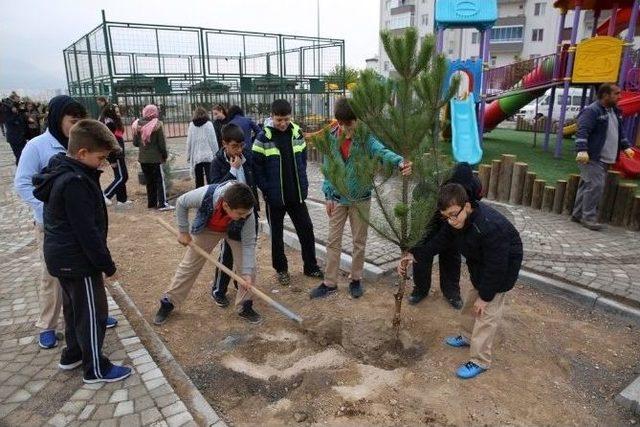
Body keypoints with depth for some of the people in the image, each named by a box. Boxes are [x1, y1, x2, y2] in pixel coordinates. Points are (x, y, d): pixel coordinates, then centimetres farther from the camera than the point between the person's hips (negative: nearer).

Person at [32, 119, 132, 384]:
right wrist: (107, 264, -17)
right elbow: (87, 231, -26)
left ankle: (72, 354, 40)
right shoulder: (75, 182, -27)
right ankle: (95, 369, 16)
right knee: (92, 312, 3)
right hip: (78, 260, -10)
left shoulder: (60, 172, 5)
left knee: (74, 307, 24)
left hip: (62, 257, 10)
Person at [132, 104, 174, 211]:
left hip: (143, 158, 5)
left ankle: (151, 202, 20)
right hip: (155, 158, -5)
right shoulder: (157, 124, -12)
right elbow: (162, 143, -12)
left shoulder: (138, 125, 1)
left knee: (149, 181, 14)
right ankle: (162, 203, -2)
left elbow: (135, 143, 6)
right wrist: (165, 155, 2)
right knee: (160, 180, 1)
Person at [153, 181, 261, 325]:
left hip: (235, 232, 0)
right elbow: (181, 203, -20)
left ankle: (244, 306, 9)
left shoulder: (246, 212, -38)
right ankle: (168, 302, 23)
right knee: (189, 265, 5)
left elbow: (248, 243, -26)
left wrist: (246, 272, -29)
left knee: (249, 267, -11)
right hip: (207, 228, 0)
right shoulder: (205, 195, -43)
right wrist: (183, 232, -14)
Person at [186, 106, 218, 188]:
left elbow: (189, 143, 5)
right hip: (208, 156, -3)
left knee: (199, 182, 8)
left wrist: (189, 157, 12)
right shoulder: (208, 124, -3)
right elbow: (213, 141, -4)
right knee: (210, 181, -3)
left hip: (196, 157, 3)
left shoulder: (192, 125, 4)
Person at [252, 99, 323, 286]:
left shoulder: (297, 133, 1)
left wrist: (302, 183, 4)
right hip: (275, 197, -3)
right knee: (277, 235, 10)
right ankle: (281, 269, 26)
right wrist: (266, 189, -12)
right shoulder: (264, 138, -11)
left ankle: (311, 266, 25)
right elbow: (256, 166, -9)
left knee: (306, 229, 9)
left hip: (296, 194, 4)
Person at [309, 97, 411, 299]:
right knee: (333, 241, 7)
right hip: (338, 199, 2)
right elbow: (328, 168, 3)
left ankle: (355, 279, 27)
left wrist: (400, 162, -53)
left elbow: (382, 151, -32)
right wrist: (328, 195, 1)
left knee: (359, 241, 10)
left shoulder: (365, 138, -13)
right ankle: (330, 282, 18)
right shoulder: (331, 139, -3)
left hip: (361, 199, -2)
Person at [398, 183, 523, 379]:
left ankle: (480, 361, 5)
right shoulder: (456, 221, -15)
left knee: (487, 312, -6)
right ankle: (468, 336, 42)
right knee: (471, 301, 21)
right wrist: (414, 253, -20)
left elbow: (495, 266, -33)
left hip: (503, 266, -8)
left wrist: (485, 296, -23)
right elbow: (440, 240, -7)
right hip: (481, 264, 9)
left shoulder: (490, 227, -40)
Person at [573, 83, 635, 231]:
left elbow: (620, 131, 30)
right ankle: (588, 218, -5)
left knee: (587, 185, 11)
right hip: (592, 158, -9)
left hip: (605, 159, 9)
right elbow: (582, 131, -23)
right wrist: (582, 150, -33)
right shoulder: (592, 111, -12)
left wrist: (626, 146, 26)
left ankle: (577, 214, 16)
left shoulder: (615, 111, 17)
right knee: (595, 186, -13)